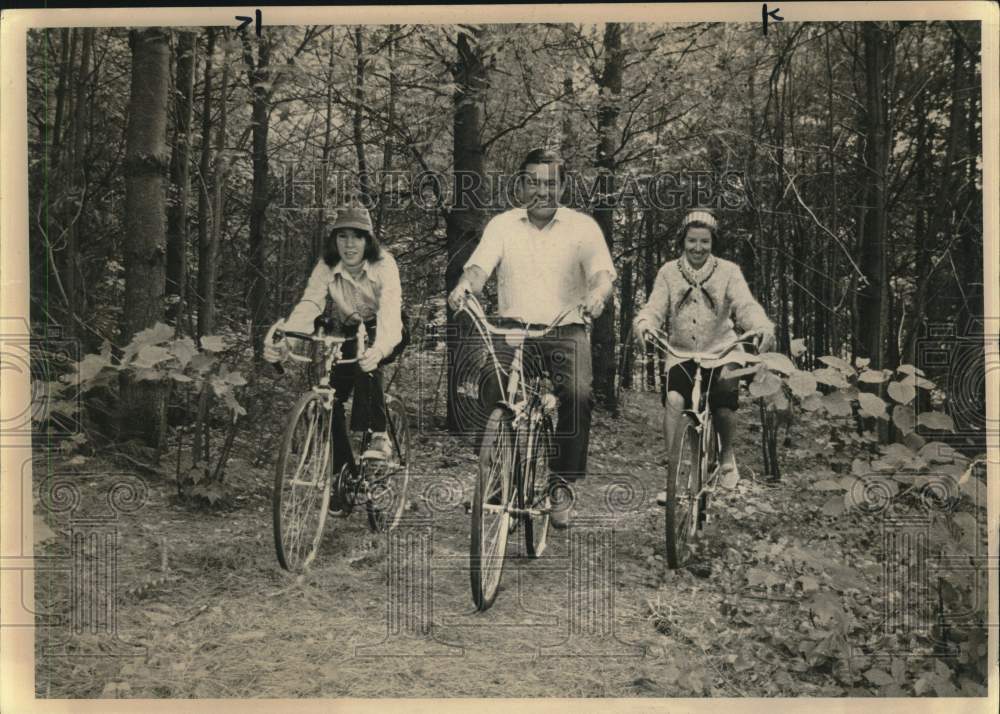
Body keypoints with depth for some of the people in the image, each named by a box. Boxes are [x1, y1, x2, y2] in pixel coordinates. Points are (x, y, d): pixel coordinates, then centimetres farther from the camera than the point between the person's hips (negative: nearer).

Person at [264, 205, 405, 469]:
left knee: (365, 358, -36)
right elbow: (308, 306, -29)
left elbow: (390, 311, -41)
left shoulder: (383, 264, -26)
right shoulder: (326, 267, -16)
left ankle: (378, 436, -28)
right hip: (347, 335, 4)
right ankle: (340, 470, 7)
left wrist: (378, 350, -62)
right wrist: (283, 342, -49)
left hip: (384, 335, -4)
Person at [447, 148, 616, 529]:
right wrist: (464, 284, -31)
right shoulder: (502, 224, 8)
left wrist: (597, 293, -33)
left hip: (566, 331, -1)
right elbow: (480, 264, -7)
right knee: (494, 393, -24)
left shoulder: (582, 226, 4)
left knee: (578, 394, -26)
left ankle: (562, 483, -10)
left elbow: (603, 272, -8)